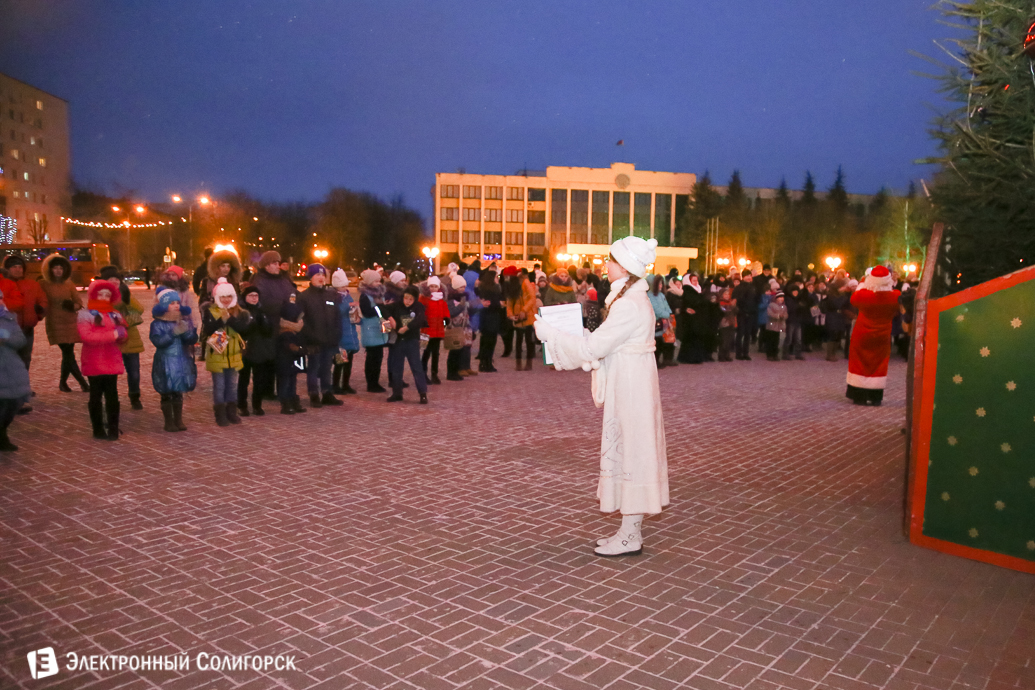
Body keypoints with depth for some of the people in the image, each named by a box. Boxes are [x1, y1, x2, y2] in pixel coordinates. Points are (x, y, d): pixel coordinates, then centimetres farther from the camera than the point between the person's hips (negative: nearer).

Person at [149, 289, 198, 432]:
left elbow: (193, 339, -3)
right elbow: (158, 341, -18)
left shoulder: (185, 320, 5)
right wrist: (174, 333, -26)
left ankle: (178, 420, 22)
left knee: (178, 393, 12)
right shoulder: (158, 324, -6)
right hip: (165, 364, -3)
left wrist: (186, 332, -22)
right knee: (166, 394, 5)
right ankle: (169, 422, 16)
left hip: (182, 362, 3)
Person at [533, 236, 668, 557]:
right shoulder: (634, 299, 11)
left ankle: (630, 537, 9)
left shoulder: (628, 305, -20)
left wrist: (549, 333, -11)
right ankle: (630, 531, 24)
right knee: (627, 451, 14)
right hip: (628, 385, 10)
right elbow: (604, 344, 17)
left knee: (629, 451, -2)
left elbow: (592, 348, -19)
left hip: (630, 388, -10)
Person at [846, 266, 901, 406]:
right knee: (879, 365, 11)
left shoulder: (863, 294, -19)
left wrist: (862, 283, 13)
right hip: (882, 337, 1)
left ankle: (859, 396, 11)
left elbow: (853, 299, 5)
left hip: (862, 336, -1)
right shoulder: (895, 296, -16)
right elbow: (897, 310, 6)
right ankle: (876, 397, 12)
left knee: (860, 364, 9)